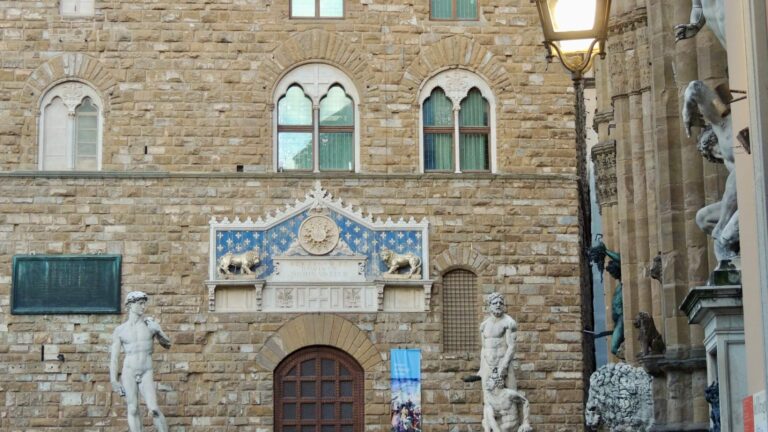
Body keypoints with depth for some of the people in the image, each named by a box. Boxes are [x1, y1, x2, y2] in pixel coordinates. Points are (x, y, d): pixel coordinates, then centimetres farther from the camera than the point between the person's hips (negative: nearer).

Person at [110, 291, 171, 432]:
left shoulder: (151, 324, 2)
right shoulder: (120, 330, 1)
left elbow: (167, 345, 7)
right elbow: (113, 358, 2)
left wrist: (156, 332, -12)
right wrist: (113, 381, -7)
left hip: (146, 374, 0)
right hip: (128, 373, 0)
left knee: (153, 409, -13)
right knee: (133, 410, -1)